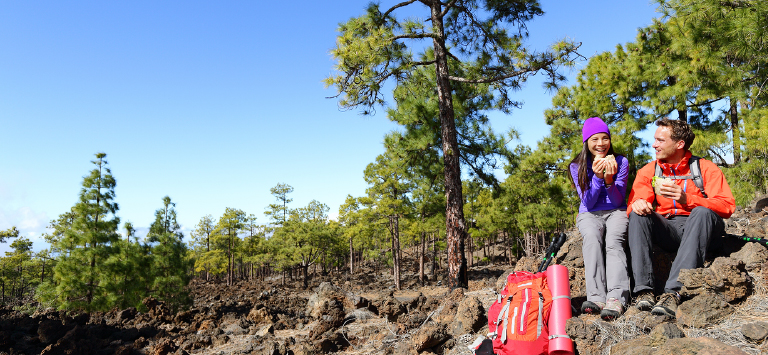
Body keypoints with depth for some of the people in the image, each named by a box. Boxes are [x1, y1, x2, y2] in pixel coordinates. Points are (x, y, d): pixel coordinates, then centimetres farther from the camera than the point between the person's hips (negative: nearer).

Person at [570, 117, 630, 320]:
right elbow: (588, 203, -3)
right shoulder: (577, 166, 1)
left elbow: (618, 201, -2)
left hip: (616, 212, 0)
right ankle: (596, 297, -45)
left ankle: (616, 298, -49)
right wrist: (597, 177, -19)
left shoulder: (621, 162, 1)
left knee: (614, 240, -34)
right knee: (592, 237, -35)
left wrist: (609, 180, -22)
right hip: (589, 214, 0)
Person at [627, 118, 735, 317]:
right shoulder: (647, 172, 11)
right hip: (667, 231, 3)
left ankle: (673, 293, -45)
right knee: (638, 215, -24)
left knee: (702, 212, -33)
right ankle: (643, 290, -36)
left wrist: (687, 199, -28)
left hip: (699, 230, -2)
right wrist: (638, 204, -25)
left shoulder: (706, 169, 2)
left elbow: (727, 206, -12)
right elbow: (634, 205, 2)